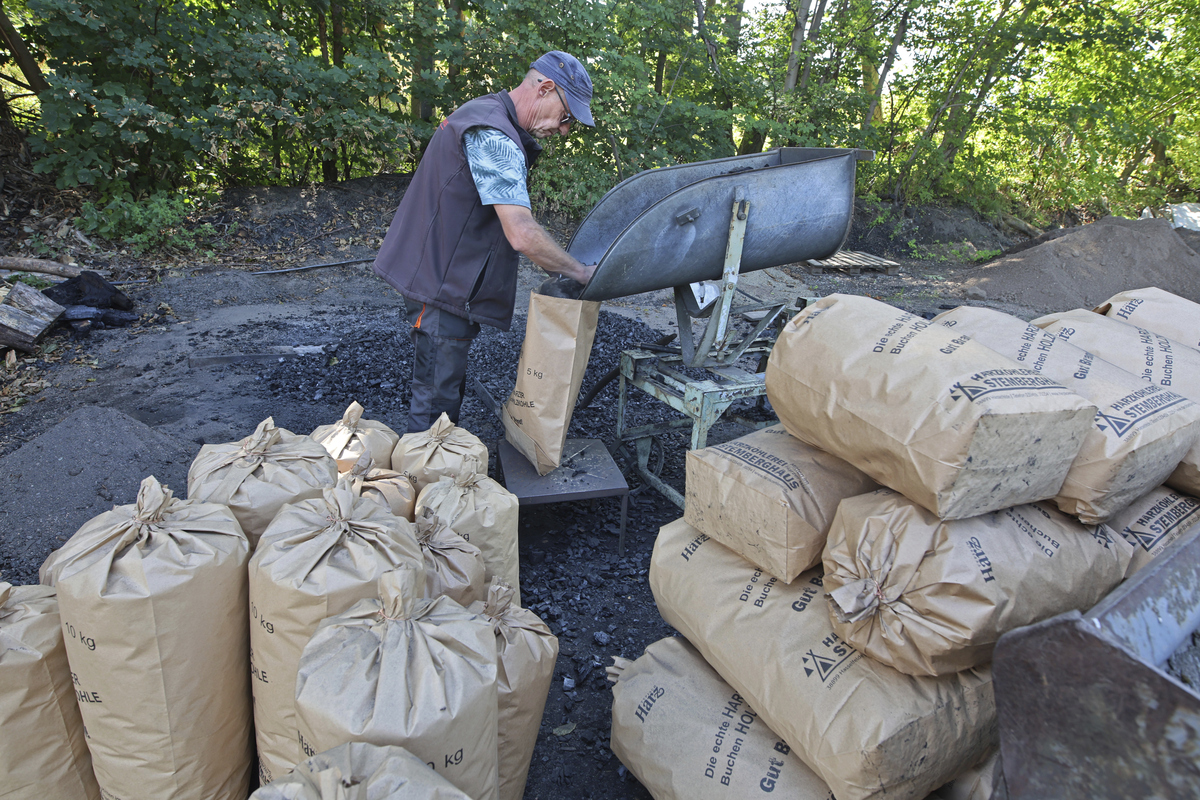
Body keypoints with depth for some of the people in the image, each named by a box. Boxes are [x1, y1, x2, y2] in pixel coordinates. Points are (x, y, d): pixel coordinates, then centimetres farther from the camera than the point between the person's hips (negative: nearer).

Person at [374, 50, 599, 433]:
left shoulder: (482, 112, 14)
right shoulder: (495, 138, -21)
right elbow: (522, 235, -28)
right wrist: (581, 272, -18)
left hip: (430, 271, 11)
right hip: (440, 283, -11)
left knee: (447, 389, 19)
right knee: (436, 403, -4)